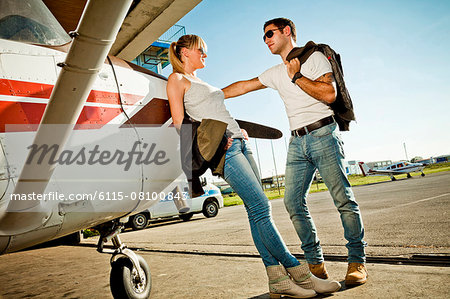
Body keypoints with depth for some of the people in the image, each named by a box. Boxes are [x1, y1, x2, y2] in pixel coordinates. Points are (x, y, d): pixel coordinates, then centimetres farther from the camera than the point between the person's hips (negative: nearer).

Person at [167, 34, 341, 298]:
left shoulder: (200, 82, 29)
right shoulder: (177, 80, 5)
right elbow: (179, 125, -4)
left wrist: (239, 133, 14)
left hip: (238, 143, 9)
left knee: (257, 211, 0)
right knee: (261, 208, -12)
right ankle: (300, 275, -5)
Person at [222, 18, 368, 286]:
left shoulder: (314, 57, 3)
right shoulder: (276, 74, 20)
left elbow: (329, 94, -10)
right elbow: (243, 86, 25)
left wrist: (297, 76, -4)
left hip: (323, 135, -5)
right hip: (297, 143, 6)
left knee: (343, 198, -7)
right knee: (293, 202, -4)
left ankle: (357, 261, 7)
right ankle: (316, 263, 6)